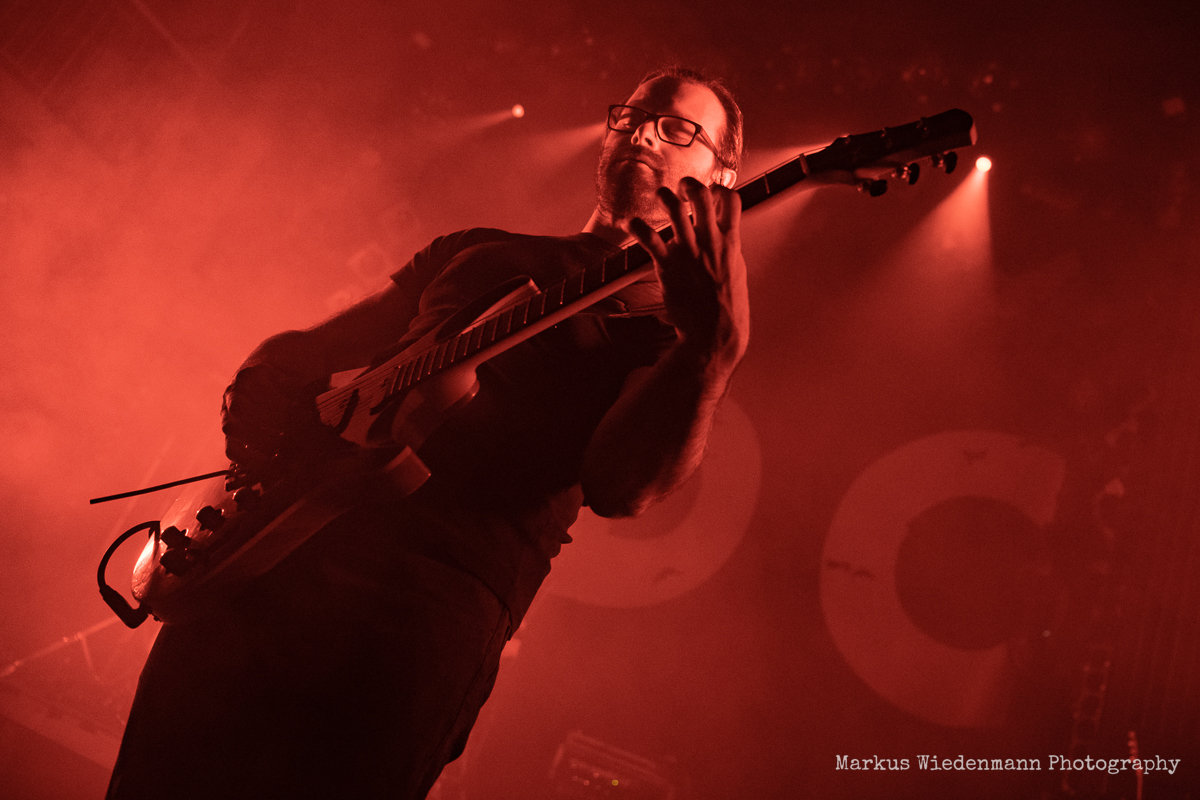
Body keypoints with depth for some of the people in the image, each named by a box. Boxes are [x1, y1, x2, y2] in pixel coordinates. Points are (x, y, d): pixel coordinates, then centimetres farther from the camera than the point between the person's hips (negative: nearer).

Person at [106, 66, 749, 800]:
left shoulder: (666, 325, 7)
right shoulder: (476, 250, 21)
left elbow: (619, 487, -13)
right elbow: (310, 348, 26)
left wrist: (717, 344, -27)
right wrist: (264, 383, 4)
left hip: (438, 598, -4)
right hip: (274, 546, 5)